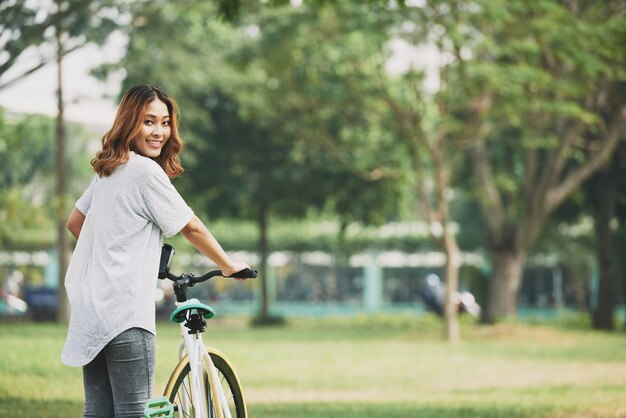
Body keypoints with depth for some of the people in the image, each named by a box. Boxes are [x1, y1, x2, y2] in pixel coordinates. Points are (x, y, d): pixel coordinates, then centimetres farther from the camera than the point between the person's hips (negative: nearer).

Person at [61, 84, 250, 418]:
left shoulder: (108, 172, 15)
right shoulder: (146, 171, -11)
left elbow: (74, 222, 24)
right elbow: (191, 228, -5)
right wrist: (228, 266, 8)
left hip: (90, 311, 9)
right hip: (124, 313, -9)